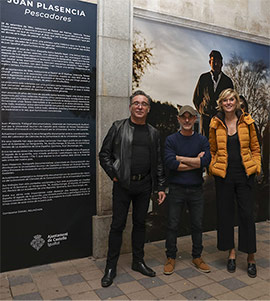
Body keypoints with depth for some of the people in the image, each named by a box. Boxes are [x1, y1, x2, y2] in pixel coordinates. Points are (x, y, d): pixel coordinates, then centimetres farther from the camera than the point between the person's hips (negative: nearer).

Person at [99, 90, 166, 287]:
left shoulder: (153, 133, 10)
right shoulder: (118, 127, 1)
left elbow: (158, 162, 11)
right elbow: (104, 154, 1)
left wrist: (161, 187, 7)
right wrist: (114, 175, -8)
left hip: (144, 184, 3)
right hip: (123, 184, -3)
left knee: (140, 223, 13)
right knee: (118, 225, 2)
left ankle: (138, 262, 29)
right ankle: (111, 267, 16)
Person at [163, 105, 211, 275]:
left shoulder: (202, 140, 5)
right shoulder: (171, 140, 0)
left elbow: (206, 161, -13)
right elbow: (169, 162, -16)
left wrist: (180, 158, -12)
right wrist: (195, 162, -11)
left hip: (196, 189, 2)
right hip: (176, 189, -2)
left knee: (197, 225, 11)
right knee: (173, 225, 4)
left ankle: (197, 257, 28)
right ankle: (171, 258, 20)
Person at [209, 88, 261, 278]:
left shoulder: (247, 122, 4)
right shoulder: (216, 124, 4)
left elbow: (255, 148, 10)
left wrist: (256, 166, 0)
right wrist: (212, 167, 1)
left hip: (244, 173, -1)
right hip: (223, 175, 1)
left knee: (247, 214, 1)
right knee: (225, 213, 7)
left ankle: (251, 257, 15)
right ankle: (231, 252, 23)